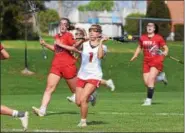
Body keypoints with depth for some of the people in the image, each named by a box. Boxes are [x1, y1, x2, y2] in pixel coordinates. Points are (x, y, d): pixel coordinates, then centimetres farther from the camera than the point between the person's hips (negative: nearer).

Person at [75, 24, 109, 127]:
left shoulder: (102, 47, 0)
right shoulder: (84, 45, 3)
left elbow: (100, 56, -22)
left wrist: (100, 42, -19)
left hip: (94, 76, -3)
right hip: (82, 76, 4)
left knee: (83, 99, -20)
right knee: (78, 102, 5)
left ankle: (83, 121, -4)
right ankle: (90, 97, 38)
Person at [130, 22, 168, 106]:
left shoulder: (159, 38, -3)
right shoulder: (142, 38, 8)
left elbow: (165, 47, 2)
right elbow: (139, 47, 23)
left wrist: (165, 52, -19)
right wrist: (135, 56, 9)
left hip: (156, 61, -5)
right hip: (146, 62, 5)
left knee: (150, 79, -17)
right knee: (146, 82, 0)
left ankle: (149, 99, -10)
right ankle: (161, 77, 29)